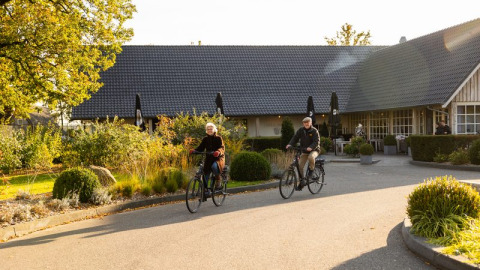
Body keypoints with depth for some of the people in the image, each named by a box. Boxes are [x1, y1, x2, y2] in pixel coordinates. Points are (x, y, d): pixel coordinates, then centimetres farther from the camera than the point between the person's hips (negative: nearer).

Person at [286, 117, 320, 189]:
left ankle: (311, 170, -10)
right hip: (304, 151, 4)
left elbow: (316, 142, -19)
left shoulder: (314, 131, -10)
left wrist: (311, 147, -38)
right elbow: (295, 138, -2)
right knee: (300, 166, -7)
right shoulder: (301, 130, 2)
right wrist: (290, 144, -21)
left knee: (311, 157, -38)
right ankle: (302, 181, 10)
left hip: (314, 150, -4)